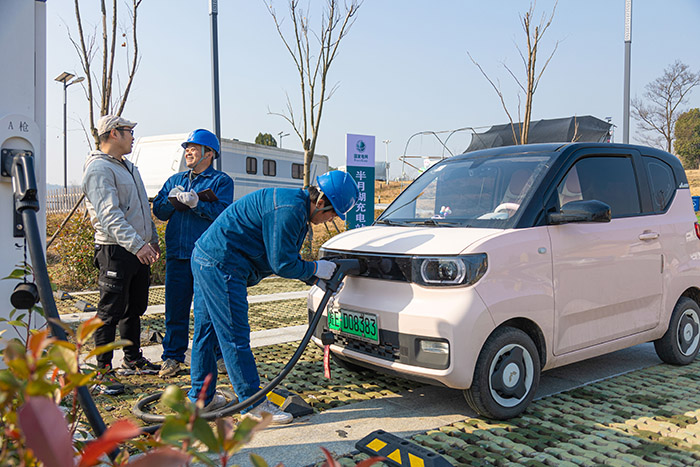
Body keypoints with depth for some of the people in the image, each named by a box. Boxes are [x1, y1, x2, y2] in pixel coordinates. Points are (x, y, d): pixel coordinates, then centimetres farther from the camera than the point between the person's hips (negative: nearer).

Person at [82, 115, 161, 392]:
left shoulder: (127, 166, 19)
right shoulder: (99, 168, -13)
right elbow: (109, 214, -24)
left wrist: (152, 240, 24)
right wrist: (136, 244, -33)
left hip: (139, 249, 9)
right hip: (115, 250, -9)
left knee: (135, 309, 16)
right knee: (111, 312, -3)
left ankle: (133, 360, 29)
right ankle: (103, 370, 5)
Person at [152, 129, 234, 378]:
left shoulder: (221, 181, 5)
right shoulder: (175, 180, 21)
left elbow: (223, 212, -10)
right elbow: (159, 210, 12)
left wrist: (196, 203, -19)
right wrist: (173, 199, -6)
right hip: (177, 254, 4)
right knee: (175, 308, 6)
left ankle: (219, 354, 14)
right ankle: (172, 356, 16)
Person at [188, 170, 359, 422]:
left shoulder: (295, 205, 14)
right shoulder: (289, 208, -20)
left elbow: (286, 257, 21)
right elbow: (283, 264, -19)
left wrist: (315, 278, 14)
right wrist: (315, 268, -4)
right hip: (221, 266, -11)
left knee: (207, 331, 17)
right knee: (234, 336, -3)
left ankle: (201, 396, 29)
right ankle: (254, 403, 6)